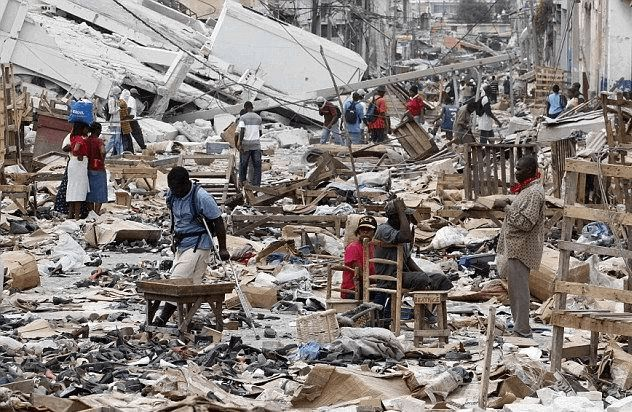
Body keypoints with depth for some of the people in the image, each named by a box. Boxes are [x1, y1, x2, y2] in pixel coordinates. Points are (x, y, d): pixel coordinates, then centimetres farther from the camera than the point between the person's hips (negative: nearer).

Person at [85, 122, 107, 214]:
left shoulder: (86, 141, 4)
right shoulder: (99, 141, -13)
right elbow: (102, 152, -31)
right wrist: (103, 161, -12)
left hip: (89, 169, 6)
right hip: (99, 170, -6)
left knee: (90, 193, 12)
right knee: (99, 193, 0)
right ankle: (97, 213, -5)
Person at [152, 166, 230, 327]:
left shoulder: (201, 198, -19)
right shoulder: (172, 195, 2)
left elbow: (218, 222, -12)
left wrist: (222, 249, -11)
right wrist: (175, 240, 27)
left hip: (198, 246, -7)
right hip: (181, 245, 7)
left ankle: (162, 319, -13)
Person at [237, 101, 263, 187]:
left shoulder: (243, 117, -5)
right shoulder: (258, 118, 8)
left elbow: (242, 131, -15)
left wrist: (240, 144, -16)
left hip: (246, 144, -2)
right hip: (256, 144, 2)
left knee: (243, 164, 13)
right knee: (257, 165, 1)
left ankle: (242, 182, 24)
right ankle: (256, 185, -5)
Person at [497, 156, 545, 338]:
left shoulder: (534, 192, -17)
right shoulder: (527, 189, 16)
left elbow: (526, 222, -23)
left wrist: (509, 212, -10)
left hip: (520, 249, -11)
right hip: (515, 248, 11)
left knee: (519, 289, -9)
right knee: (515, 289, 15)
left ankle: (522, 329, -7)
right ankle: (520, 325, 22)